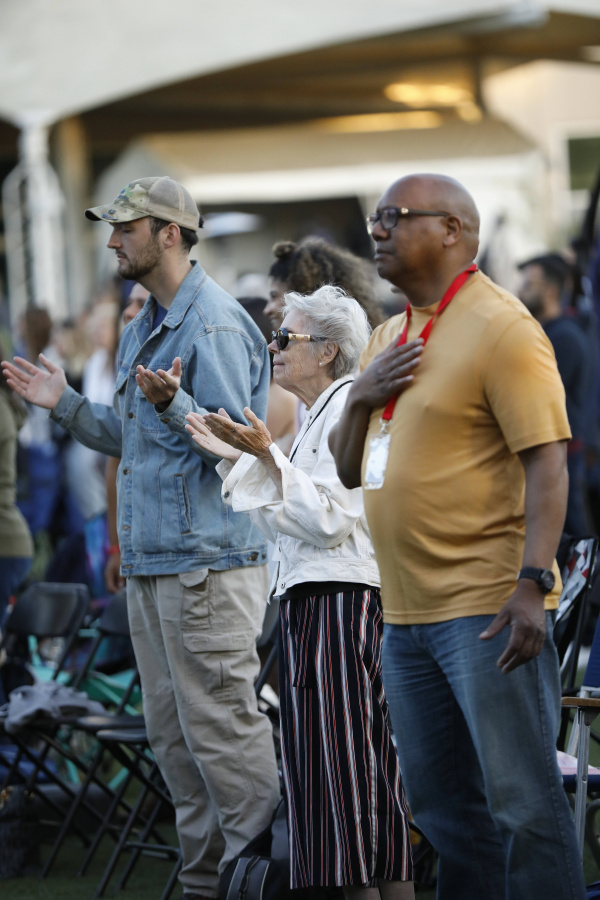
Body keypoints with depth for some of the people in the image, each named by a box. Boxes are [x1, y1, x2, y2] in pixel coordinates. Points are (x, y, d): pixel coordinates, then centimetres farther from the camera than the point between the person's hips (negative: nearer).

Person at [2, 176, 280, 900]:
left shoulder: (215, 327, -13)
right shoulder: (141, 330, 18)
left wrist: (172, 405, -31)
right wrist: (65, 404, 14)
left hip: (207, 561, -10)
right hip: (149, 561, 10)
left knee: (221, 726, -9)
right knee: (171, 733, 12)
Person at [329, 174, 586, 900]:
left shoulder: (500, 328, -9)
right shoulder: (388, 338, 17)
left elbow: (547, 463, -16)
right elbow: (349, 471, 21)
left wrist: (531, 582, -25)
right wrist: (360, 398, 1)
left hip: (487, 606, -9)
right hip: (407, 610, 9)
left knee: (520, 800, -8)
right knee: (440, 801, 13)